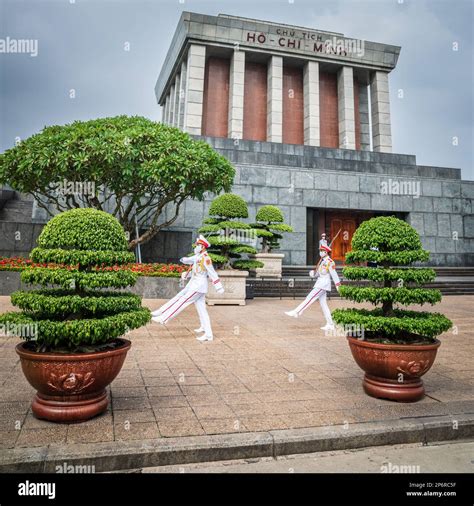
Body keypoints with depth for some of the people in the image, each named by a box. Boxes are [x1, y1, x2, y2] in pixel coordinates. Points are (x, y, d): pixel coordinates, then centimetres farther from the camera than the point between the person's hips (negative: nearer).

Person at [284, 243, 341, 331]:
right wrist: (313, 273, 0)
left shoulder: (329, 262, -12)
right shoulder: (322, 261, 14)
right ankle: (330, 325, 12)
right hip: (320, 284, 10)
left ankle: (296, 312, -6)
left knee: (309, 298, -9)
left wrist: (338, 286, -13)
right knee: (323, 304, 9)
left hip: (323, 284, -10)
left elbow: (334, 274, -13)